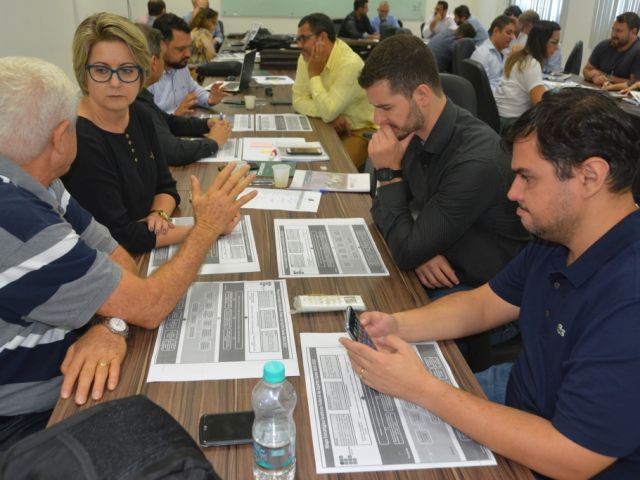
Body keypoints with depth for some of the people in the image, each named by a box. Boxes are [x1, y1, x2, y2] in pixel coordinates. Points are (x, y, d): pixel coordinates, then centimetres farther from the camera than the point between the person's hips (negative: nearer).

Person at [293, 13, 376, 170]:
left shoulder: (350, 64, -25)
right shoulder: (306, 58, -2)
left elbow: (328, 112, -27)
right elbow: (298, 100, -4)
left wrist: (314, 74, -19)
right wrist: (330, 115, -20)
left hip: (358, 131, -6)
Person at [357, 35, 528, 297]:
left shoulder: (476, 161, -29)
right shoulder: (412, 132, -5)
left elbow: (405, 254, -24)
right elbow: (383, 207, 4)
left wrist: (389, 172, -21)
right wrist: (419, 250, -14)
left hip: (480, 290, -6)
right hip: (434, 273, 7)